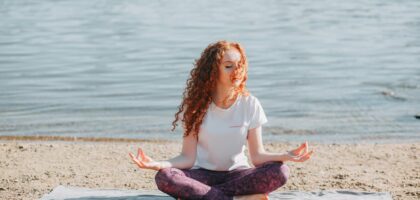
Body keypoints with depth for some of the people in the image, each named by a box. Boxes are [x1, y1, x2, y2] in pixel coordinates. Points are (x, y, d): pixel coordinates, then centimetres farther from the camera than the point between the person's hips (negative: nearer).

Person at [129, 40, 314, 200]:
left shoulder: (250, 104, -3)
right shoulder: (196, 105, -5)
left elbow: (257, 155, -4)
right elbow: (188, 157, -9)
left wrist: (285, 155, -24)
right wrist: (158, 164, -28)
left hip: (237, 173, 1)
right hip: (204, 174, -1)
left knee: (281, 172, -29)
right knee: (164, 177, -32)